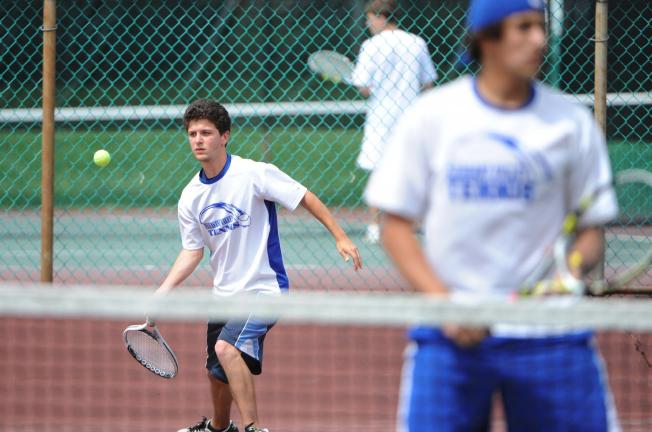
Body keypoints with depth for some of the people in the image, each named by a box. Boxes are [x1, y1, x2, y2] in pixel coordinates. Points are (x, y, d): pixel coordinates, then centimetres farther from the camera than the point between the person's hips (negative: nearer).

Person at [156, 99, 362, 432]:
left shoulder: (254, 174, -15)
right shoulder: (190, 197, 1)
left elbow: (306, 198, -9)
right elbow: (192, 251, 9)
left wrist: (340, 237, -13)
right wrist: (163, 291, -3)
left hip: (264, 288, -6)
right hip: (224, 293, 6)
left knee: (227, 348, -29)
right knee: (218, 372, 17)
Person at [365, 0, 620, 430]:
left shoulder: (572, 123, 4)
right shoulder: (430, 116, 2)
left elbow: (592, 231, 9)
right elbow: (395, 224, 3)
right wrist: (444, 301, -10)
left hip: (549, 334, 1)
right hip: (450, 337, -1)